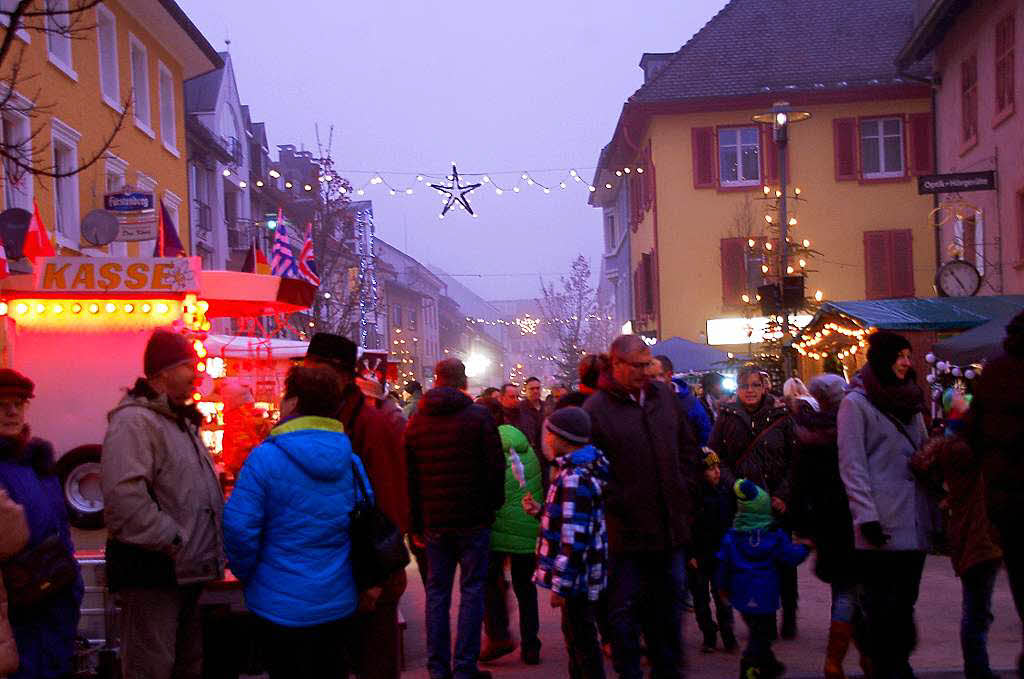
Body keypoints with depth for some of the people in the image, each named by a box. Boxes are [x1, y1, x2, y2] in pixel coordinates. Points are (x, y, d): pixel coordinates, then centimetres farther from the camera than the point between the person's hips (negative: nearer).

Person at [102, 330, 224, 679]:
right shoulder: (134, 421, -15)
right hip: (151, 574, -10)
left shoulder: (180, 420, 17)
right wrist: (173, 542, -22)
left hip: (185, 571, 10)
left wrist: (208, 550, 15)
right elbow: (125, 499, -28)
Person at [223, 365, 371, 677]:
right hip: (340, 604, 5)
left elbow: (238, 527, -17)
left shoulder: (266, 458, -15)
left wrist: (247, 575, 0)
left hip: (283, 608, -4)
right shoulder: (351, 461, 0)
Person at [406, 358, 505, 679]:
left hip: (433, 521, 4)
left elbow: (409, 476, 8)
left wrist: (416, 522, 12)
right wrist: (494, 505, 6)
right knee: (472, 591, 2)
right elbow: (495, 467, -8)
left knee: (437, 591, 10)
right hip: (472, 520, -4)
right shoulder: (478, 416, -6)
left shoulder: (416, 421, 6)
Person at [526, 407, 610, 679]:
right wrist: (541, 509, 11)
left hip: (577, 578, -10)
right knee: (575, 637, 22)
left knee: (582, 643, 1)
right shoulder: (581, 470, 10)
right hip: (581, 577, 10)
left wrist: (560, 585, -23)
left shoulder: (574, 479, -23)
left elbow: (574, 539, -26)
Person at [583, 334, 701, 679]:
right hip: (627, 527, -5)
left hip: (672, 522, 5)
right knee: (625, 606, 5)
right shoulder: (596, 409, -10)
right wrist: (618, 505, -12)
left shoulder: (664, 396, 7)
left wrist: (684, 489, 7)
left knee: (671, 599, 16)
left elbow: (688, 447, 15)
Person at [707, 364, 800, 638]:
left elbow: (794, 460, 2)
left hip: (777, 502, 0)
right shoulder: (727, 417, 4)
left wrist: (784, 495, -9)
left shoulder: (780, 415, 3)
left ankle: (788, 618, 18)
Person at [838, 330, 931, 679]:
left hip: (914, 522, 6)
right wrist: (866, 515, -16)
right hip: (882, 525, -6)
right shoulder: (856, 402, -3)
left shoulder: (910, 401, 18)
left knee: (906, 600, 10)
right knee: (882, 603, -3)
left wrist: (935, 511, 15)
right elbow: (851, 464, -9)